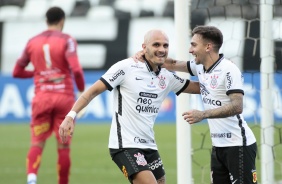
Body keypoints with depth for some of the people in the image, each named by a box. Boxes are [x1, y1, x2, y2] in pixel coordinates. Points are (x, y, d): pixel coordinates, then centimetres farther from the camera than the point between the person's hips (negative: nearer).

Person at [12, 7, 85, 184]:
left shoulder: (33, 42, 7)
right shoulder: (67, 40, -5)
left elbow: (17, 72, 13)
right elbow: (76, 70, -18)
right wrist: (82, 89, -1)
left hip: (41, 97, 2)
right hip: (64, 96, -2)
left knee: (37, 143, 1)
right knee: (63, 146, 7)